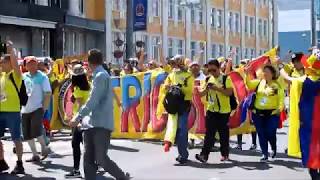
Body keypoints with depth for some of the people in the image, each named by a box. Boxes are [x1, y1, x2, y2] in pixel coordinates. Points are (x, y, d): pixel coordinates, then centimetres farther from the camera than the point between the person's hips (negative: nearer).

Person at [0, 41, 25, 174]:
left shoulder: (15, 74, -6)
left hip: (12, 112, -7)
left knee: (16, 138, 0)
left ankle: (19, 164, 6)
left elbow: (15, 62, -21)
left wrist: (11, 49, -22)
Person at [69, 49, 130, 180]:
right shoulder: (99, 76, 18)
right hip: (92, 124, 9)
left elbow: (93, 101, -17)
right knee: (88, 159, 3)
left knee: (101, 159, -8)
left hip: (101, 124, -9)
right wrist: (83, 118, 22)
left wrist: (78, 117, -14)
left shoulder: (101, 76, -11)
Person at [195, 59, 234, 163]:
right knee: (209, 133, -3)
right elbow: (201, 94, 8)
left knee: (224, 133, 6)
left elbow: (229, 92, -14)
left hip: (224, 111, -3)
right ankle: (204, 155, -9)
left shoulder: (226, 79, -5)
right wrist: (206, 88, -12)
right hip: (211, 110, 3)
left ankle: (225, 154, 20)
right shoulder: (208, 79, 9)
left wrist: (217, 88, -23)